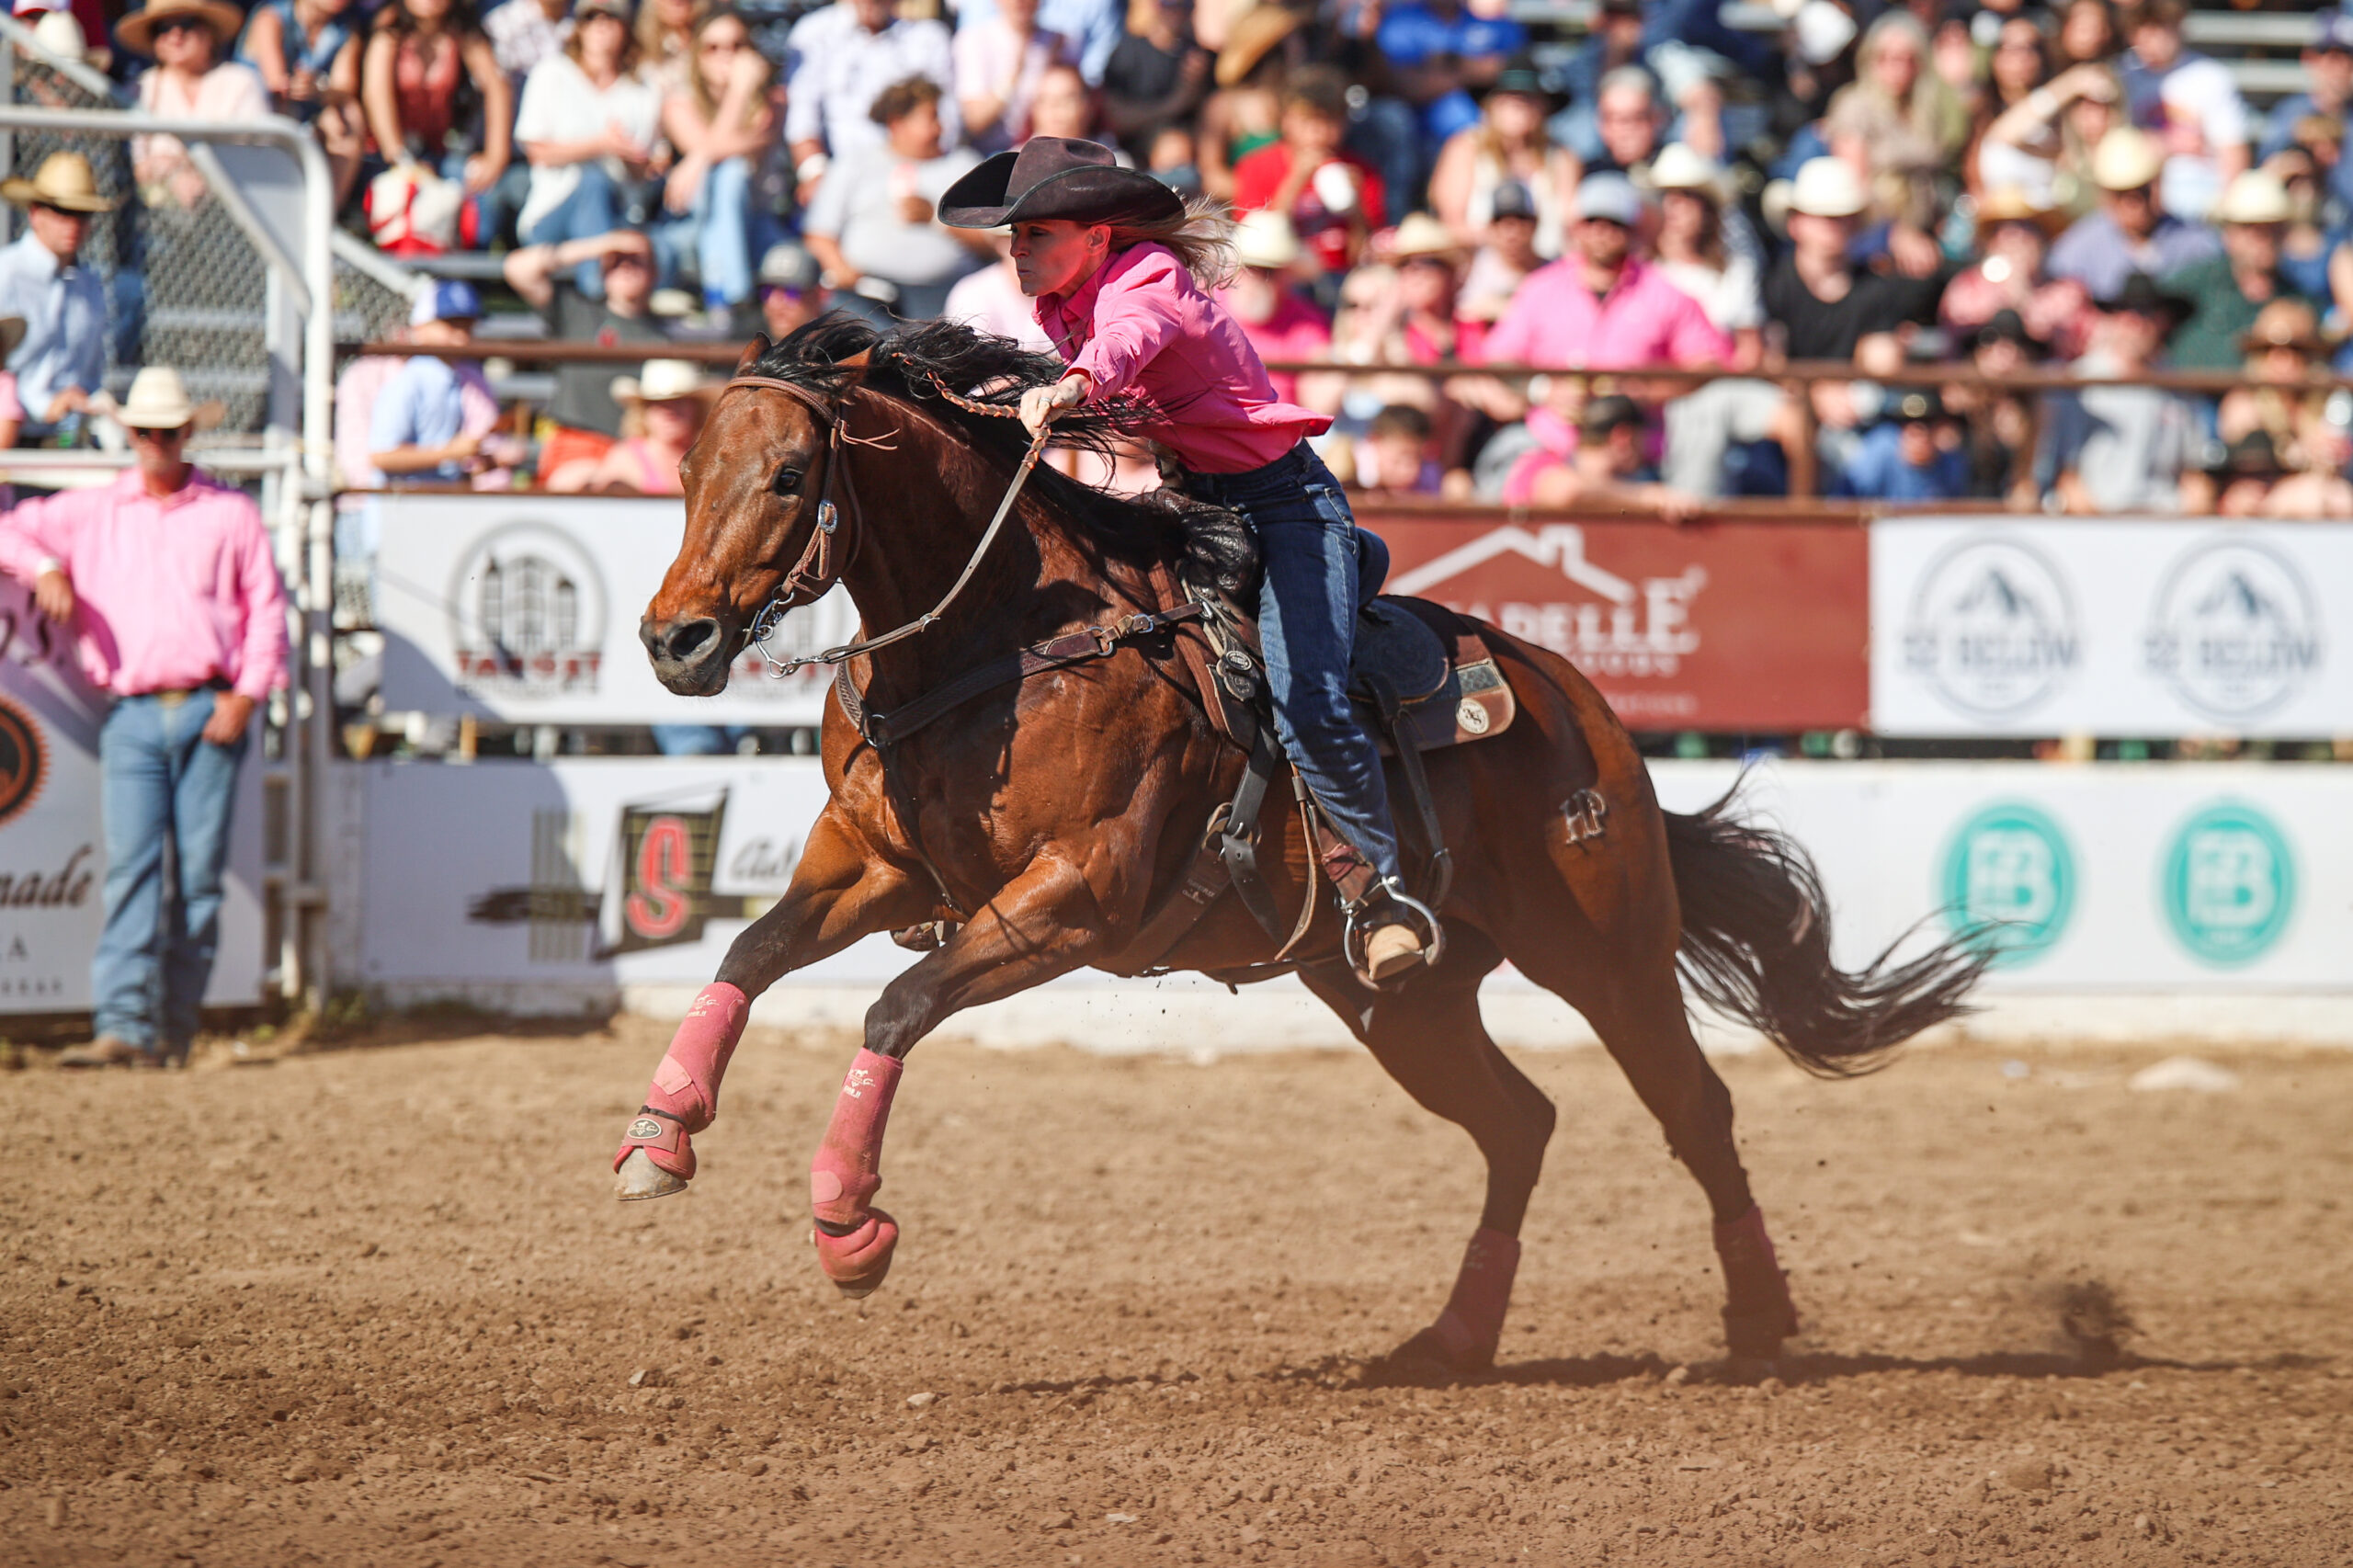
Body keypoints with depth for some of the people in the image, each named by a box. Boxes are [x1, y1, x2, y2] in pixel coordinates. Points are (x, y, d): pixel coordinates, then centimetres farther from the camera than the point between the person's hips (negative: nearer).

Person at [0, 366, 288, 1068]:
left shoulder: (232, 513, 10)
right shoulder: (92, 513, 13)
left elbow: (266, 607, 7)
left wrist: (248, 693, -5)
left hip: (209, 713, 0)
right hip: (132, 714, 0)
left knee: (200, 871, -1)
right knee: (131, 866, -10)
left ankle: (176, 1027, 5)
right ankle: (124, 1025, -18)